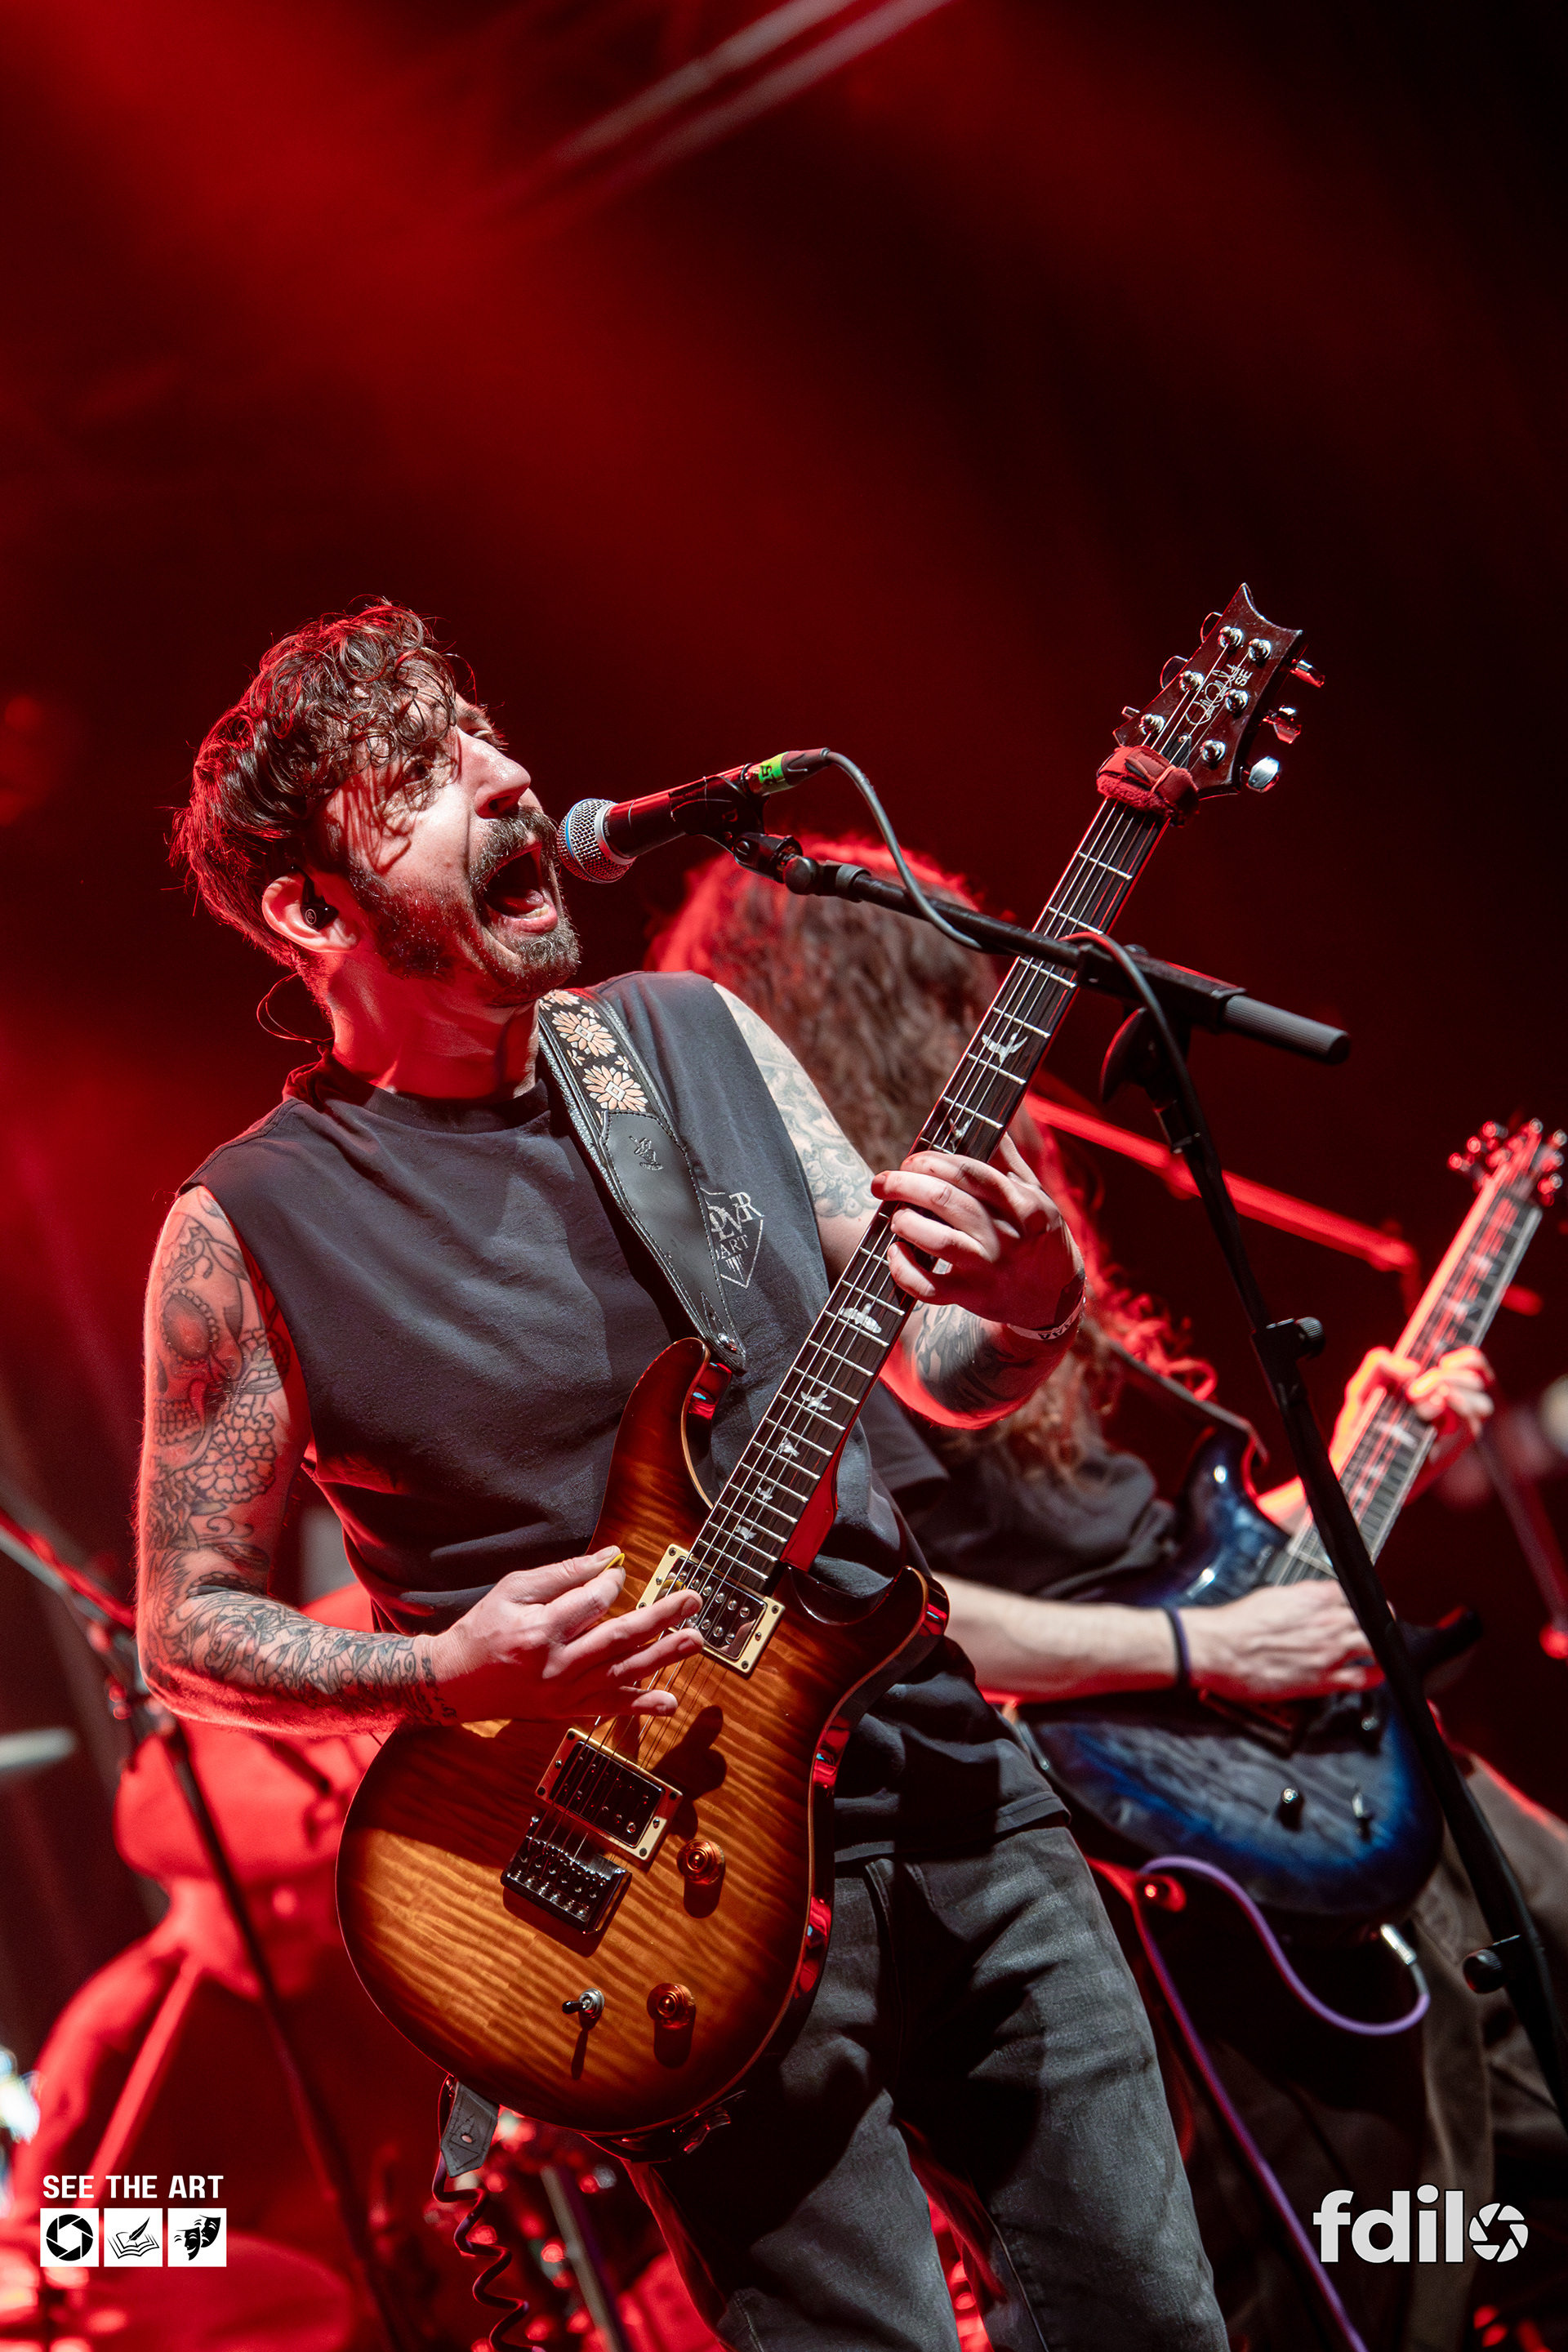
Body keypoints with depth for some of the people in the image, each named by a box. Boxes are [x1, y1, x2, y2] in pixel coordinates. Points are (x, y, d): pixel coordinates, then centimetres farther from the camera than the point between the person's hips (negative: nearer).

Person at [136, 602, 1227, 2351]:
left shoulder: (703, 1036, 5)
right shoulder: (250, 1229, -8)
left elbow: (938, 1378, 11)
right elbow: (188, 1625, -1)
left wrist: (1031, 1309, -12)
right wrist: (450, 1671, -19)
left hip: (962, 1801, 5)